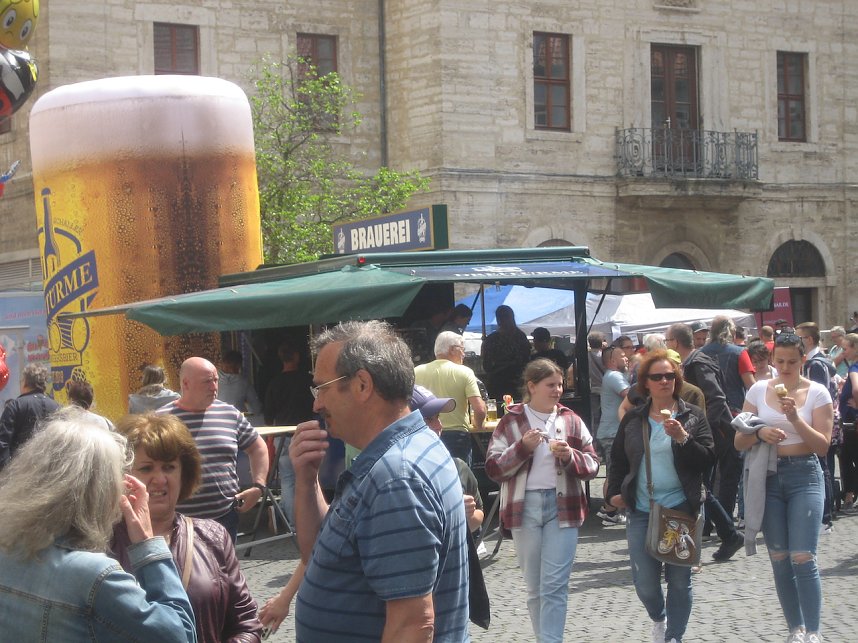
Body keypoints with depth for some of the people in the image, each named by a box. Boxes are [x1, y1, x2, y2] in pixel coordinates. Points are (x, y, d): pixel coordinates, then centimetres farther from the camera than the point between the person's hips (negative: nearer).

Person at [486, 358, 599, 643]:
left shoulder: (571, 421, 6)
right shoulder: (511, 421, 2)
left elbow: (593, 465, 7)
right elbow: (493, 469, -2)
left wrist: (570, 457, -13)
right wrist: (523, 447, -15)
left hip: (563, 505, 0)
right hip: (524, 507, 1)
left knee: (555, 586, -8)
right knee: (534, 586, 11)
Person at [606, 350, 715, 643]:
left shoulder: (692, 416, 1)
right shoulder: (633, 419, 8)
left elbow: (707, 460, -7)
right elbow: (618, 460, 17)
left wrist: (683, 438, -21)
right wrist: (615, 491, 4)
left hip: (681, 509, -2)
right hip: (641, 511, 2)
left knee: (679, 580, 0)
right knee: (644, 583, 3)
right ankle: (658, 619, 33)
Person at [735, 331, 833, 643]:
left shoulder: (817, 392, -2)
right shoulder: (758, 390, 5)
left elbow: (822, 446, -6)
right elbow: (739, 442, 6)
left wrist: (795, 418, -19)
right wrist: (759, 433, -16)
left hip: (804, 476, -3)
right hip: (768, 476, 3)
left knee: (803, 558, -13)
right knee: (779, 559, 6)